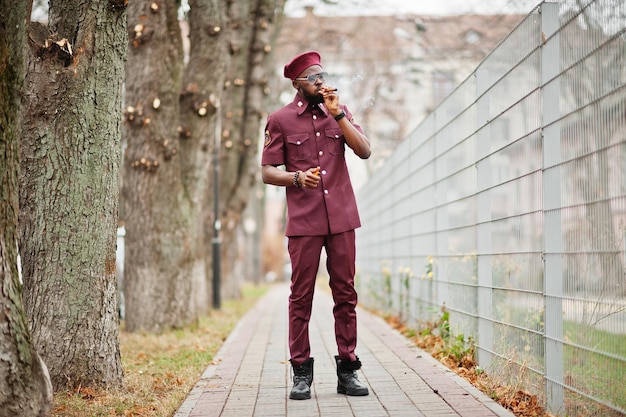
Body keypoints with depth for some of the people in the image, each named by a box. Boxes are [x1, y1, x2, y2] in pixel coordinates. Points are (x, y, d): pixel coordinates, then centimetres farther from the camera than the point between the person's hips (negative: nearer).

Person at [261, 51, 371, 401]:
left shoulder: (340, 112, 11)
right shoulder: (280, 120, 2)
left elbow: (364, 151, -1)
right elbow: (267, 172, 1)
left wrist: (337, 114, -8)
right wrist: (297, 177, -17)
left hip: (341, 217, 3)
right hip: (304, 221, -2)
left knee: (346, 293, 4)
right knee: (301, 295, -1)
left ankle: (348, 369, 10)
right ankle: (302, 372, 6)